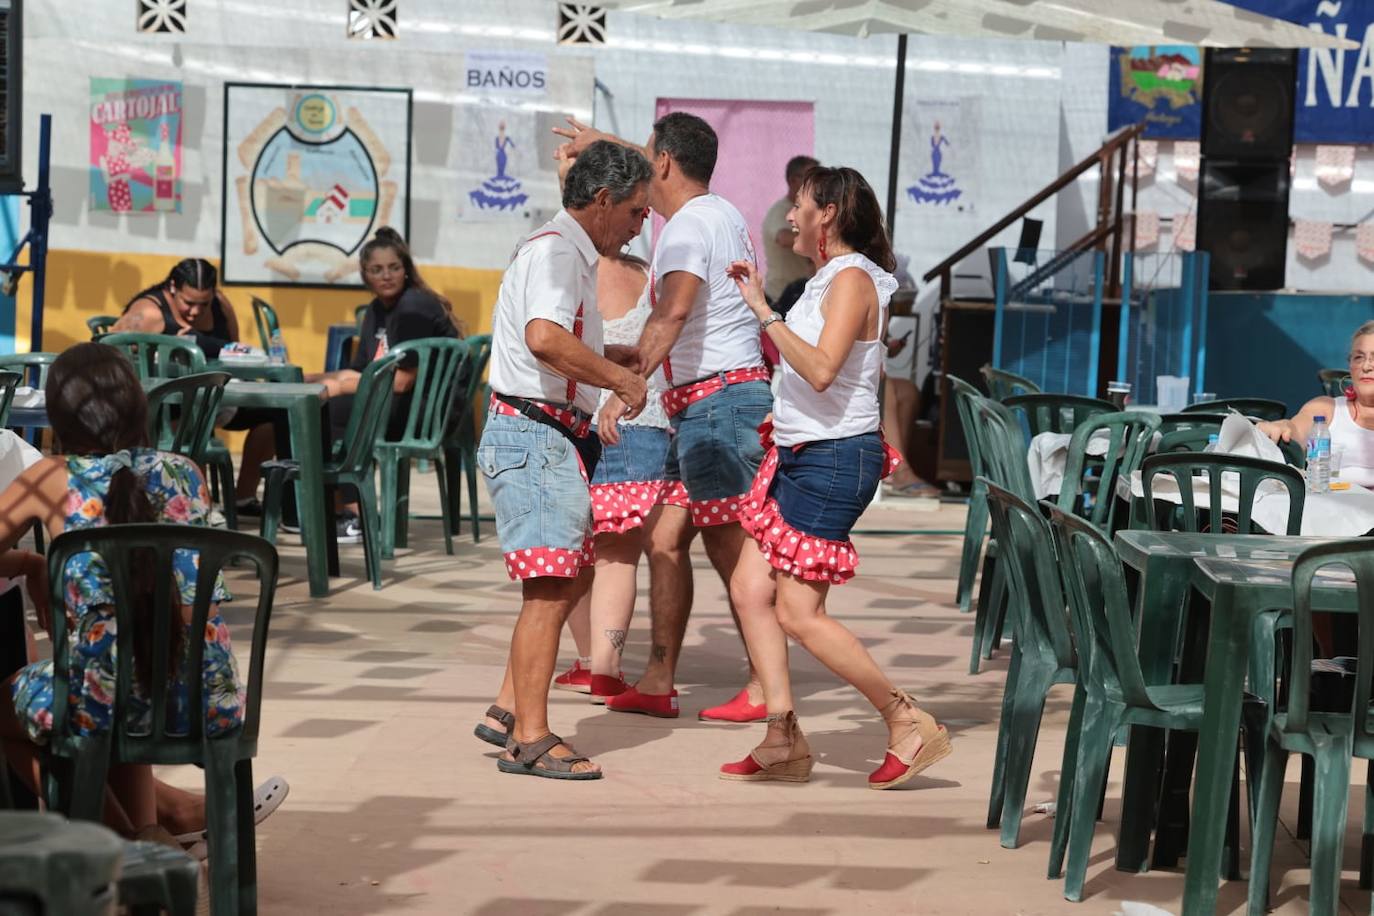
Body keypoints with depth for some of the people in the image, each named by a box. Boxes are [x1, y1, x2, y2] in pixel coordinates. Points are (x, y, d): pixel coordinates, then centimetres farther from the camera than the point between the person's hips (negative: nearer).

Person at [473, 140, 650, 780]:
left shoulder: (566, 254, 21)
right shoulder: (555, 251, -13)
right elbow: (545, 339, -30)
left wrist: (610, 359, 20)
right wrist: (620, 378, -19)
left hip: (551, 439, 11)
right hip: (534, 437, -11)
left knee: (574, 576, 15)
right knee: (550, 589, -10)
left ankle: (508, 712, 17)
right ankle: (530, 739, -6)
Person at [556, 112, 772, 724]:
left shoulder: (689, 226, -13)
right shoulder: (720, 211, 16)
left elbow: (672, 312, -31)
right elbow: (667, 170, 40)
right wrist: (602, 141, 50)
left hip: (718, 399, -10)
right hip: (703, 410, 10)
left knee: (732, 551, -8)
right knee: (665, 539, 9)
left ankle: (766, 689, -4)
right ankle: (658, 681, 13)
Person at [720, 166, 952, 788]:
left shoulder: (852, 279, -14)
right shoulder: (829, 280, 16)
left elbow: (822, 370, -27)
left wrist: (764, 312, -24)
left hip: (833, 460, -10)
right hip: (799, 456, 10)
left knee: (799, 614, -9)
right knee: (751, 592, 5)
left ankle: (909, 724, 2)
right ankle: (783, 741, 9)